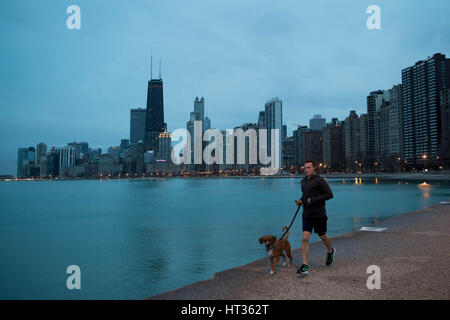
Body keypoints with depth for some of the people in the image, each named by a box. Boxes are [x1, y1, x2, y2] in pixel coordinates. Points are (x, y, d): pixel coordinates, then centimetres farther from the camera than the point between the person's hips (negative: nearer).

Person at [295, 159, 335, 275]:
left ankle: (330, 251, 48)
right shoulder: (303, 181, 9)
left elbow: (329, 194, -16)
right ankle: (304, 266, -5)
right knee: (305, 238, -6)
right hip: (307, 215, 5)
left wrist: (313, 200, -21)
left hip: (319, 214, -5)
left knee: (322, 236, 15)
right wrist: (300, 201, 4)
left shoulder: (320, 180, -12)